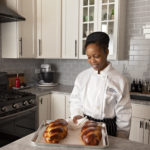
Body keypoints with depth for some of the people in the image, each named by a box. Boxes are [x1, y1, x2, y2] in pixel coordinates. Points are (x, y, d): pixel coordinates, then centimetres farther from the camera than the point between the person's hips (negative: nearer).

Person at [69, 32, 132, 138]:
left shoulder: (119, 81, -13)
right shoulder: (82, 76, -3)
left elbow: (124, 115, -9)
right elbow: (75, 100, 9)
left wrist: (120, 142, -5)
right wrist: (77, 114, -9)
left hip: (107, 129, -3)